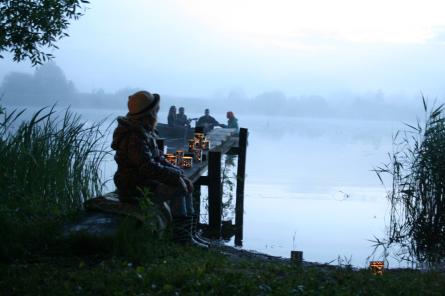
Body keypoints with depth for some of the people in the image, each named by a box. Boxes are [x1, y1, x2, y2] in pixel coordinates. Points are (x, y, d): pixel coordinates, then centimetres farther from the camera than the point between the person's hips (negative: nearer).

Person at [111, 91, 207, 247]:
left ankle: (188, 232, 6)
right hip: (135, 187, -10)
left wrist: (178, 173, 3)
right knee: (177, 189, -20)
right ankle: (180, 235, -9)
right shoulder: (135, 137, -24)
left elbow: (158, 157, 16)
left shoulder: (145, 131, 10)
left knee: (186, 185, 6)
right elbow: (149, 167, -30)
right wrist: (175, 176, -22)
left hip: (145, 181, 10)